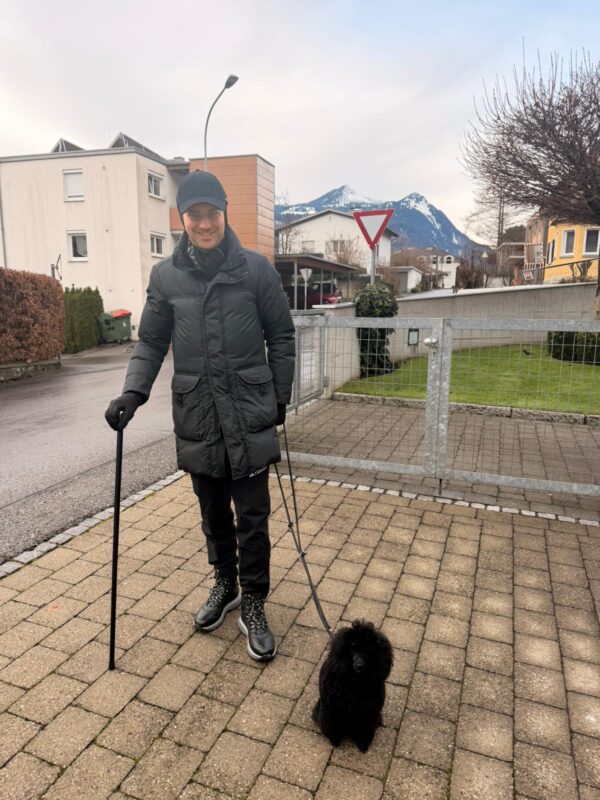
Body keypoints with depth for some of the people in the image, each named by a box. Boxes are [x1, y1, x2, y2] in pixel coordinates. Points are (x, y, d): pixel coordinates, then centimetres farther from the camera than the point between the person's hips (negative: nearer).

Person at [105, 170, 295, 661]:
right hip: (196, 418, 2)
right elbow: (151, 343, 8)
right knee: (214, 514, 16)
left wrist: (281, 396, 3)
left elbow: (281, 336, 3)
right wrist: (133, 393, -6)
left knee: (253, 518, 5)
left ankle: (253, 604, 23)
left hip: (250, 416, -2)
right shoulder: (165, 275, 3)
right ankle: (225, 584, 39)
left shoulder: (256, 268, -3)